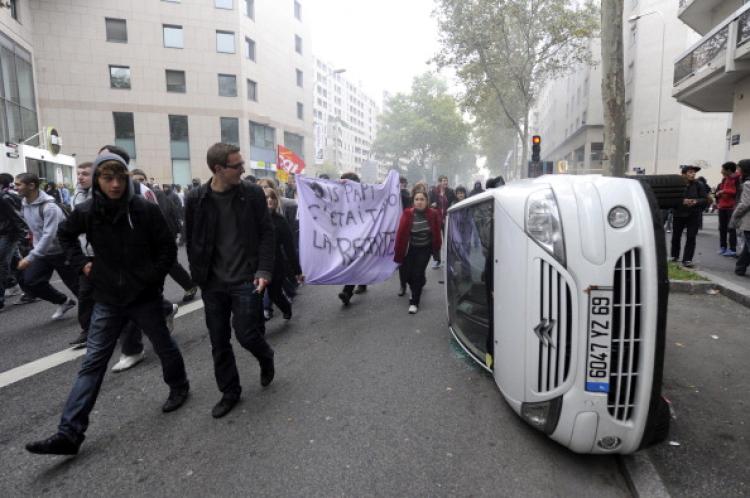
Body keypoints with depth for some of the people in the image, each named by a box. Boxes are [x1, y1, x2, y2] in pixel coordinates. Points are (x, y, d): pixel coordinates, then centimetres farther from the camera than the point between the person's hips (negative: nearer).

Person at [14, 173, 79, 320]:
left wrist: (30, 258, -34)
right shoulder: (25, 204, 1)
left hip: (62, 252, -7)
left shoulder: (49, 207, -26)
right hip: (43, 252, 8)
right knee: (28, 282, 0)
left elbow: (48, 236, -31)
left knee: (75, 284, 3)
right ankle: (64, 302, 17)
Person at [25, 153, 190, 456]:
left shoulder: (145, 210, -13)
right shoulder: (86, 212, -4)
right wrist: (80, 263, 5)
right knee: (93, 362, 3)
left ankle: (179, 387, 41)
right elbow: (66, 235, 17)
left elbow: (168, 249, -7)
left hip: (144, 296, -2)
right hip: (107, 300, 2)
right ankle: (69, 433, 8)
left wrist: (152, 277, -13)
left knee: (164, 347, 15)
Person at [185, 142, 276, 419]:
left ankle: (266, 358, 32)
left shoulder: (253, 194, -5)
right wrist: (199, 277, 3)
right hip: (213, 283, 3)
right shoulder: (196, 199, -2)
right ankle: (229, 391, 30)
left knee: (246, 335, -3)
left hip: (246, 280, -2)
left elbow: (267, 234, -3)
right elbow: (191, 241, 6)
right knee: (219, 343, 10)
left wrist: (264, 271, -12)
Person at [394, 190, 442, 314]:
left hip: (425, 249, 0)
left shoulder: (433, 214, -13)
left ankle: (414, 302, 7)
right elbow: (400, 234, -15)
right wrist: (398, 254, -14)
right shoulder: (407, 214, -16)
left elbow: (437, 233, -3)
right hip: (410, 249, 1)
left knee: (418, 274, -7)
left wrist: (436, 249, 3)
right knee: (408, 274, 3)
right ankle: (419, 284, 39)